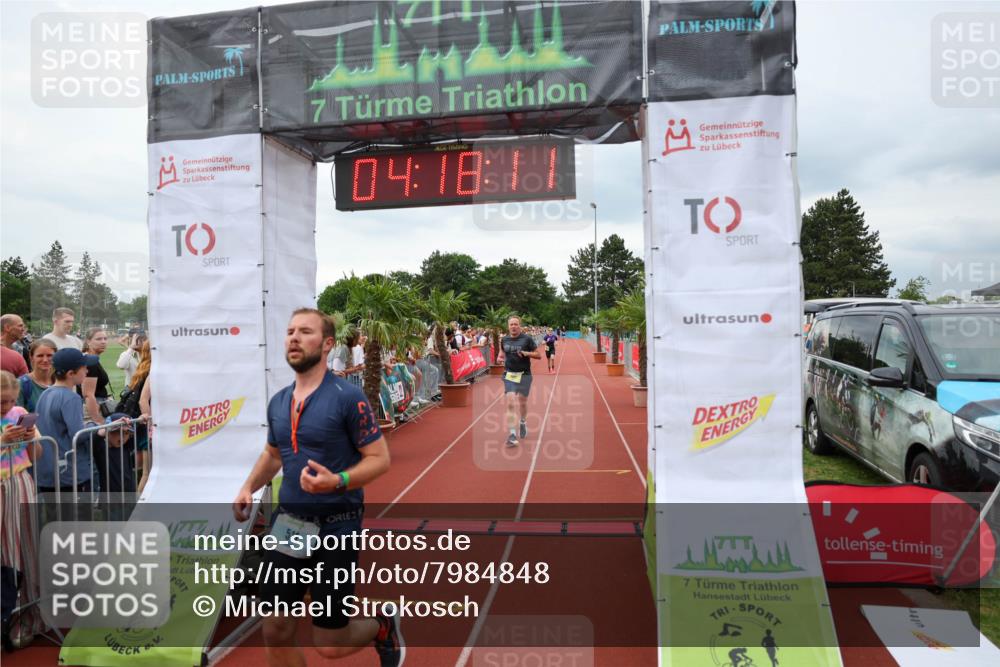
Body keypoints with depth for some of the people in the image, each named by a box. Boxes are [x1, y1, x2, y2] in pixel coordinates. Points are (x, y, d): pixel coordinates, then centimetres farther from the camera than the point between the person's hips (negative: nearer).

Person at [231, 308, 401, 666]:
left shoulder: (348, 396, -15)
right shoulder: (278, 402, 5)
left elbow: (379, 458, -13)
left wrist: (338, 481, -29)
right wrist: (249, 487, 5)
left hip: (335, 527, -6)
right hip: (287, 524, 6)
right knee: (276, 635, 10)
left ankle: (383, 625, 37)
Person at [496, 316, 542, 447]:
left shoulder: (527, 339, -4)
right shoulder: (504, 340, 6)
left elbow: (539, 355, -1)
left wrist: (526, 353, -18)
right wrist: (501, 358, 0)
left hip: (524, 375, -1)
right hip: (509, 374, 1)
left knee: (522, 402, 10)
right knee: (511, 403, -11)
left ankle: (523, 423, 41)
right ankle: (512, 434, -12)